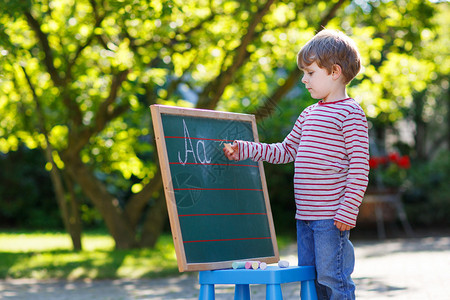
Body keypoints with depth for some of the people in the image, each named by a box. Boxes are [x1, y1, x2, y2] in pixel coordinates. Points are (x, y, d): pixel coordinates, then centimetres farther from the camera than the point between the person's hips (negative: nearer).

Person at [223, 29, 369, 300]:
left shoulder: (350, 113, -9)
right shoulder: (309, 115, 17)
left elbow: (360, 167, -14)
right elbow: (286, 151, 25)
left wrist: (348, 211, -19)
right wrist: (244, 150, 17)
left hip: (331, 216, -8)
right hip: (306, 215, 9)